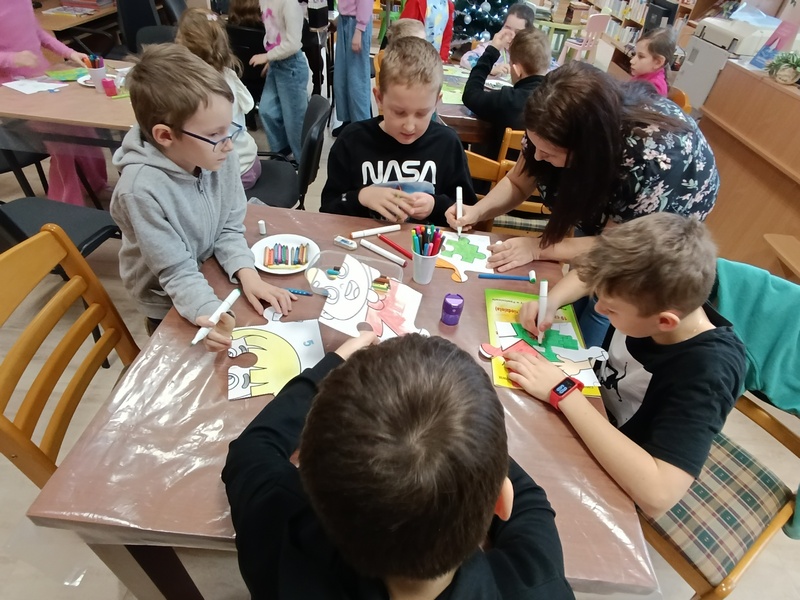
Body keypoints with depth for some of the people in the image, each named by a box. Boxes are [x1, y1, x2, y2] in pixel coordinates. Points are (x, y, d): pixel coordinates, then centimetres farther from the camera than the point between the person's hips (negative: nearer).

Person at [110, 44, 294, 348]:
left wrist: (247, 273, -24)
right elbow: (177, 273, -26)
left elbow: (230, 227, -8)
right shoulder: (142, 189, -32)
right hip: (171, 307, -4)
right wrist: (210, 314, -43)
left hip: (215, 279, 4)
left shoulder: (219, 156, -17)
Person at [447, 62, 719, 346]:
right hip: (603, 197, 4)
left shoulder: (653, 157, -43)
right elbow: (518, 182, -15)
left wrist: (537, 248, -39)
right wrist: (478, 211, -32)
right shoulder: (567, 126, -29)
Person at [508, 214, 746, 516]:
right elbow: (586, 278, 2)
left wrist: (563, 392, -40)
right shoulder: (657, 296, -19)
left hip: (616, 483, -5)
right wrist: (550, 301, -19)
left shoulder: (707, 374, -34)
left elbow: (657, 494, -43)